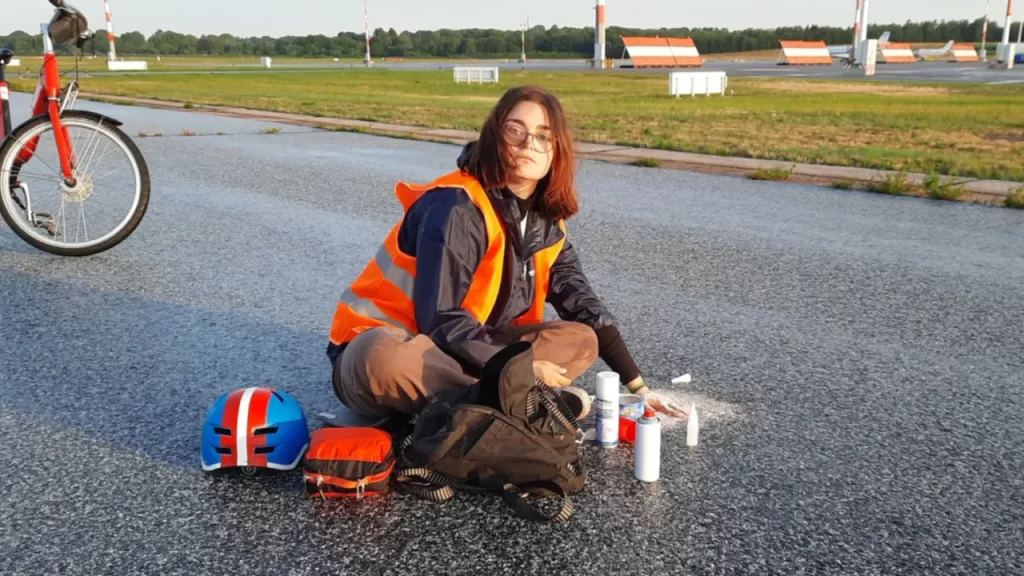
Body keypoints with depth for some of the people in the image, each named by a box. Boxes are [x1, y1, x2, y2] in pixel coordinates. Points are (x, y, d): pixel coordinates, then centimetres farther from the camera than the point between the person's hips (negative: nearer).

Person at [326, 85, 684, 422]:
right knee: (389, 361, -43)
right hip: (382, 348, -7)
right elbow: (441, 320, -25)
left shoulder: (545, 221, 2)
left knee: (582, 341, -6)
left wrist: (637, 386, 2)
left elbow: (583, 304, 5)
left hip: (459, 355, 7)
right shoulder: (458, 208, -21)